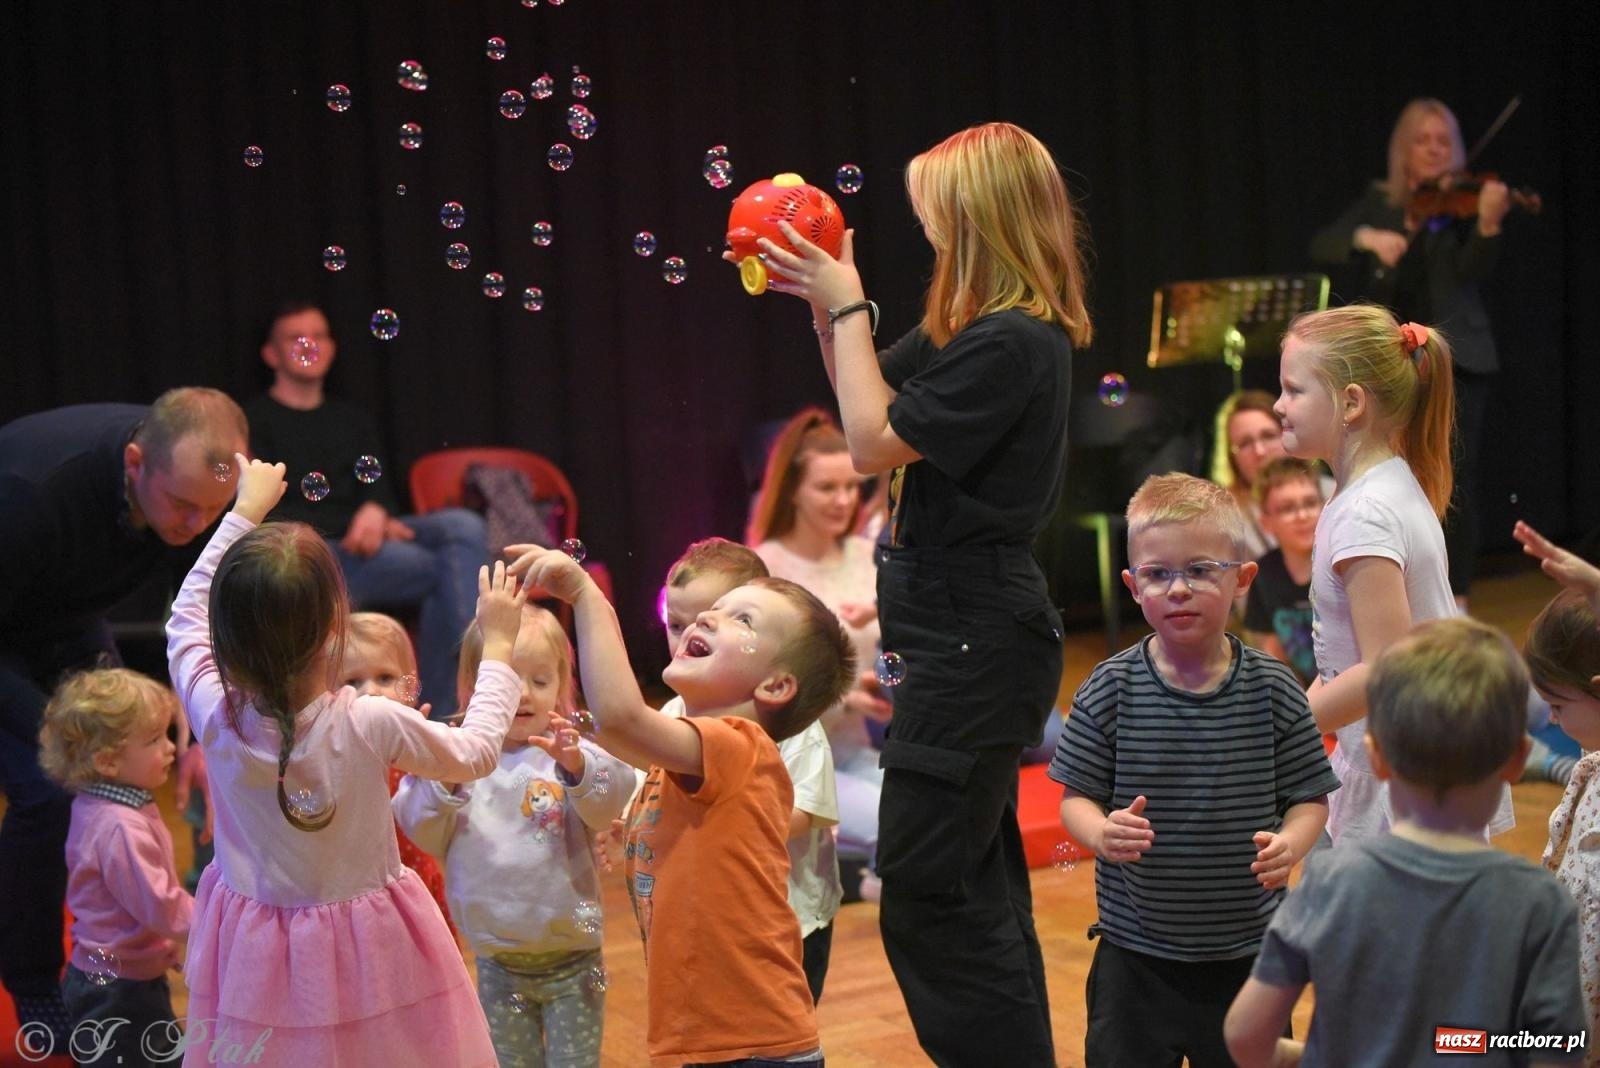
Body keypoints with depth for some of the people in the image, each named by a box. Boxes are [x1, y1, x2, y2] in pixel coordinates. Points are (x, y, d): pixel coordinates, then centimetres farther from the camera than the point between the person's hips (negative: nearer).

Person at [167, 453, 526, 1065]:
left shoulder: (216, 719, -18)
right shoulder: (371, 727, -24)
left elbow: (188, 617, 4)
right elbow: (476, 753, -4)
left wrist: (245, 511, 12)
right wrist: (498, 647, 8)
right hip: (362, 960, -2)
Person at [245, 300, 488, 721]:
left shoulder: (352, 421, 29)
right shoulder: (254, 420, 9)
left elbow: (380, 488, 16)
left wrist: (376, 511, -11)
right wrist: (356, 527, -14)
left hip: (364, 541, 6)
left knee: (463, 526, -25)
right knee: (448, 567, -28)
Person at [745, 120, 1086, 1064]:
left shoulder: (1011, 343, -21)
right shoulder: (981, 330, 9)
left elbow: (874, 443, -18)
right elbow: (880, 396, 21)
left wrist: (845, 306, -9)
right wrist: (827, 304, 11)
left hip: (975, 640, -11)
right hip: (973, 637, 11)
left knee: (925, 894, -6)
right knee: (978, 890, 20)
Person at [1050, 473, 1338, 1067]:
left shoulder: (1274, 691, -6)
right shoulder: (1110, 691, -7)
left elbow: (1309, 797, 0)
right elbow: (1075, 797, -3)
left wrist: (1290, 845, -21)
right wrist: (1102, 832, -24)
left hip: (1247, 952, 0)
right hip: (1135, 954, 0)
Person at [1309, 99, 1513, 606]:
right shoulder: (1378, 202, 10)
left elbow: (1471, 271, -14)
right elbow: (1320, 245, -1)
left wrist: (1488, 225, -34)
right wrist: (1365, 237, -21)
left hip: (1453, 361, -2)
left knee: (1455, 484, -7)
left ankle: (1455, 603, 0)